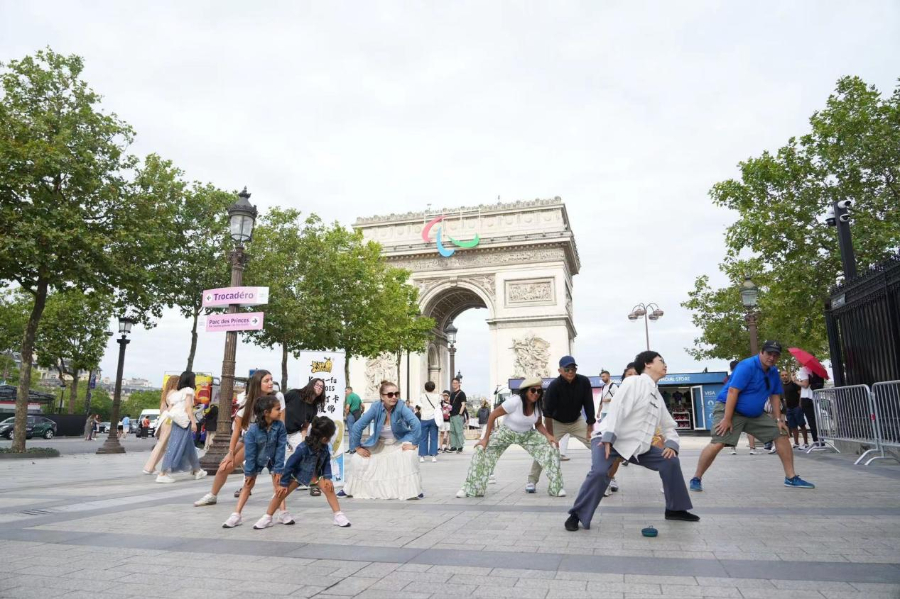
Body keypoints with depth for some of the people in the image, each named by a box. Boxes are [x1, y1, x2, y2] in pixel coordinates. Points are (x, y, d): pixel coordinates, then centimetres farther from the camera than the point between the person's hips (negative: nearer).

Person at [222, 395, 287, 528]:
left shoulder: (280, 425, -26)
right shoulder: (253, 429, -30)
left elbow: (281, 448, -19)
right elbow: (250, 453, -20)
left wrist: (279, 469, -17)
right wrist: (249, 472, -13)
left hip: (273, 459, 1)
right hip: (256, 460, -1)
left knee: (279, 488, -3)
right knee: (247, 485, 8)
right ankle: (236, 515, 16)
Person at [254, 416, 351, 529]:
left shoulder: (324, 447, -21)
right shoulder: (302, 448, -37)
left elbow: (326, 462, -6)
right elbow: (290, 465, -27)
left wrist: (327, 477, -19)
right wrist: (284, 483, -21)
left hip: (315, 474, 3)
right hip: (298, 474, -3)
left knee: (329, 488, -14)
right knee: (281, 492, -5)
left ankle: (339, 516, -6)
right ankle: (267, 518, 14)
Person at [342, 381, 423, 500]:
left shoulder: (401, 406, -29)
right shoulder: (376, 407, -24)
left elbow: (416, 424, -34)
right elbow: (358, 426, -18)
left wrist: (413, 444, -31)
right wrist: (357, 447, -12)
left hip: (400, 441, -2)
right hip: (379, 443, 2)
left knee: (409, 456, -31)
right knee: (357, 459, -5)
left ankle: (413, 490, -13)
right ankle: (352, 489, 22)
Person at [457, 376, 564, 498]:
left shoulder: (538, 405, -14)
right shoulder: (514, 402, -31)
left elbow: (538, 424, 2)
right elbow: (492, 416, -23)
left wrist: (549, 436, -18)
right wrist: (486, 438, -22)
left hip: (528, 434, 4)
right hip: (506, 432, -4)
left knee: (553, 447, -13)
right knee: (482, 450, -21)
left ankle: (556, 488, 2)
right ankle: (470, 488, -6)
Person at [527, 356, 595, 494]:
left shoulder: (584, 382, -21)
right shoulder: (554, 386, -29)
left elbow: (589, 406, -13)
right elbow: (548, 413, -24)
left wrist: (590, 429, -13)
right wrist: (550, 436, -22)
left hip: (577, 421, 3)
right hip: (556, 422, -2)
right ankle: (532, 481, 0)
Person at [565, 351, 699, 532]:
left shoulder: (657, 396, 17)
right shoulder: (633, 382, -10)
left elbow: (668, 425, 23)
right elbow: (617, 409, -20)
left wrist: (672, 444, 3)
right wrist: (608, 439, -28)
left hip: (636, 445, 8)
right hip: (609, 439, -8)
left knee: (670, 462, 3)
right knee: (600, 472, -31)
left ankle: (675, 509, 20)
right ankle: (577, 515, -15)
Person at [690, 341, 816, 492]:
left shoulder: (773, 372, 7)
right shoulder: (747, 366, -20)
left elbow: (775, 396, 15)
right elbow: (732, 391, -24)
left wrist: (778, 420, 6)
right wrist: (727, 419, -27)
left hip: (756, 414, 8)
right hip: (728, 409, -8)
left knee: (782, 434, 4)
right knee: (717, 444, -22)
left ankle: (791, 478, 17)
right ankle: (696, 479, -8)